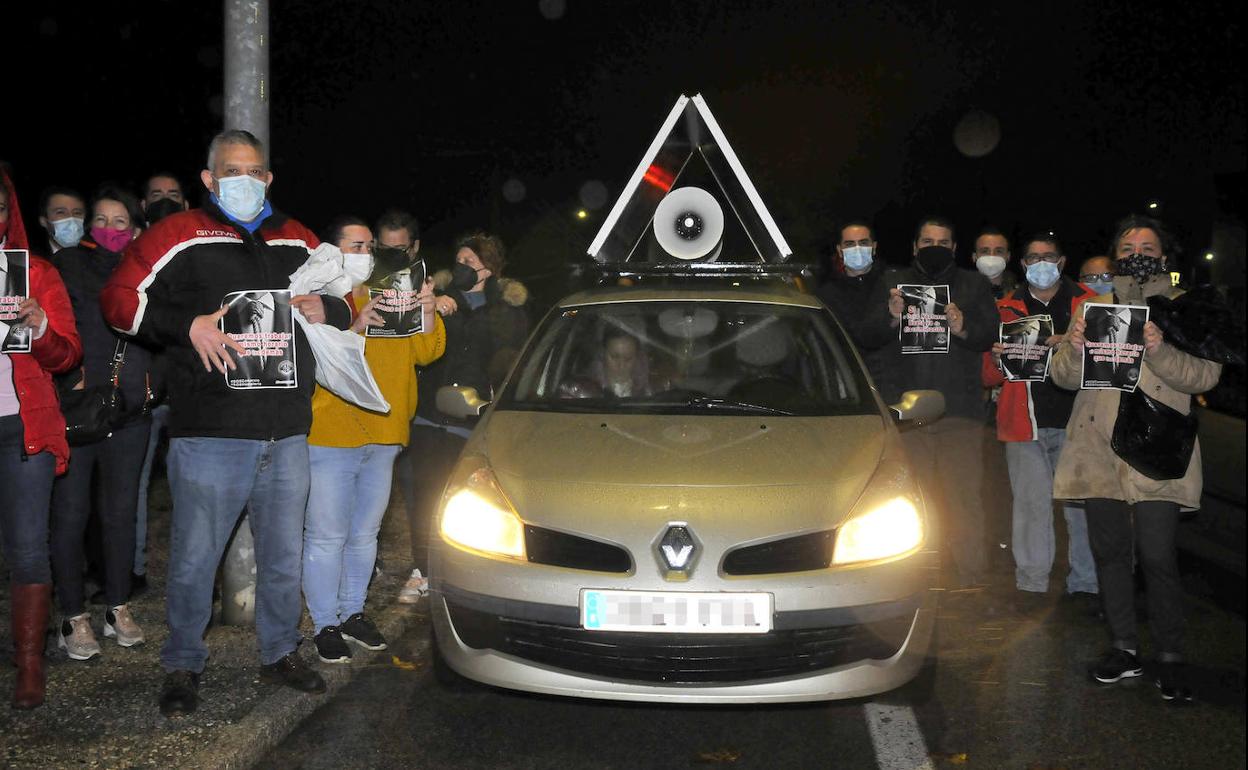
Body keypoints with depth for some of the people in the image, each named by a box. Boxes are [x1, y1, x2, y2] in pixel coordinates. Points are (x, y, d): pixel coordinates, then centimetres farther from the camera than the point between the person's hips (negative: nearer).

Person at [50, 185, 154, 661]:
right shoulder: (69, 265, 3)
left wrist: (149, 380, 3)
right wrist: (72, 381, -13)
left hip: (128, 411, 3)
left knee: (120, 513, 9)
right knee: (70, 514, 0)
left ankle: (118, 609, 20)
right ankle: (74, 618, 9)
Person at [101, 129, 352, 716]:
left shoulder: (298, 241, 15)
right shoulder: (180, 236, 1)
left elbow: (343, 304, 25)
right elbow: (121, 299, -4)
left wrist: (324, 310, 1)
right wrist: (189, 325, -17)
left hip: (288, 431, 5)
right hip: (211, 432, -4)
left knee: (285, 555, 14)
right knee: (194, 558, 2)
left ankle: (280, 653, 31)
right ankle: (182, 667, 20)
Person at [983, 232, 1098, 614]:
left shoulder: (1086, 302, 12)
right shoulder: (1006, 308, 14)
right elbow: (990, 378, 13)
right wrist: (996, 360, -9)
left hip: (1077, 422, 0)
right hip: (1025, 423, 1)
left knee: (1082, 503, -1)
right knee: (1031, 504, -2)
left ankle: (1085, 583, 9)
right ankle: (1031, 583, 7)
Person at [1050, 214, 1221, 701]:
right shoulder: (1093, 308, 16)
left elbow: (1206, 374, -3)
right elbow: (1063, 376, 8)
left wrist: (1161, 351, -21)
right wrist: (1074, 349, -14)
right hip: (1099, 447, 3)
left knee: (1157, 556, -9)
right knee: (1109, 551, 6)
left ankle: (1170, 659, 4)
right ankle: (1124, 650, 18)